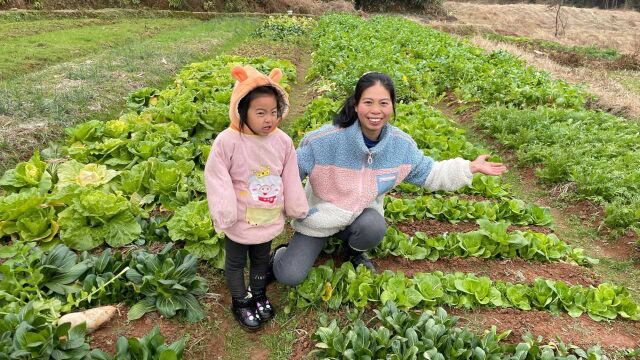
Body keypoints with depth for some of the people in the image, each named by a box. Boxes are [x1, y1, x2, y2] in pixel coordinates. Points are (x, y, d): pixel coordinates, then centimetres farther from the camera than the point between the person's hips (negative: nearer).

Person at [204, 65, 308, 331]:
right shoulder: (227, 141, -23)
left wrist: (297, 208, 5)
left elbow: (290, 178, 1)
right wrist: (224, 214, -20)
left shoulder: (282, 141, -9)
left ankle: (258, 294, 49)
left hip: (269, 219, 4)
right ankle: (240, 301, 42)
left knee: (262, 259, 25)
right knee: (236, 262, 18)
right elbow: (217, 179, -16)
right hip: (240, 221, -3)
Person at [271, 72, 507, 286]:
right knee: (289, 277, -15)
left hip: (362, 213, 3)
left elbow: (429, 173, 2)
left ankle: (354, 252, 5)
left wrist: (470, 168, -3)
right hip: (319, 214, -3)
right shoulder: (325, 140, -27)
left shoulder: (401, 144, -13)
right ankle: (282, 253, 24)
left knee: (374, 227, -34)